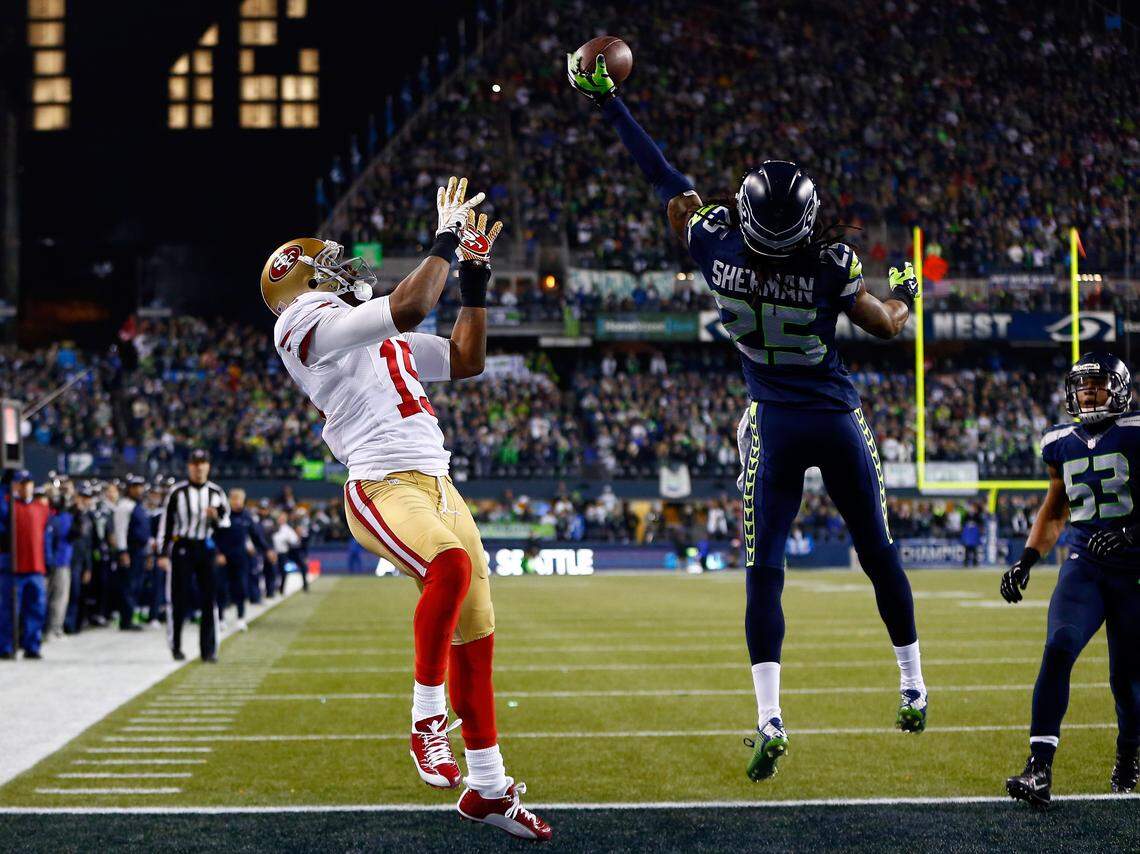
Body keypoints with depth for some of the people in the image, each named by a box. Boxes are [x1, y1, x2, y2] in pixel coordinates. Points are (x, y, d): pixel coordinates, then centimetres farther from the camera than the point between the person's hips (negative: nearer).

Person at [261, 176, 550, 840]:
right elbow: (408, 308, -19)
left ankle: (488, 786, 17)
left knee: (476, 631, 8)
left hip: (437, 485, 9)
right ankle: (429, 718, -20)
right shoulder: (310, 324, -5)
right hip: (383, 489, -9)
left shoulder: (384, 335, 24)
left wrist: (476, 280, 24)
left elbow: (466, 361, 30)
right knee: (452, 565, -36)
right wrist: (446, 241, -7)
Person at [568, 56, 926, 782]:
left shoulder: (714, 241, -12)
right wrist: (905, 294, 21)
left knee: (765, 570, 0)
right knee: (877, 552, 14)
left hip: (776, 425, 1)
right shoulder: (830, 266, -17)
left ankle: (770, 719, -13)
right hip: (838, 420, 0)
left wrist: (608, 102, 11)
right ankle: (913, 687, 25)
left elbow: (664, 178, -1)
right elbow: (888, 326, -3)